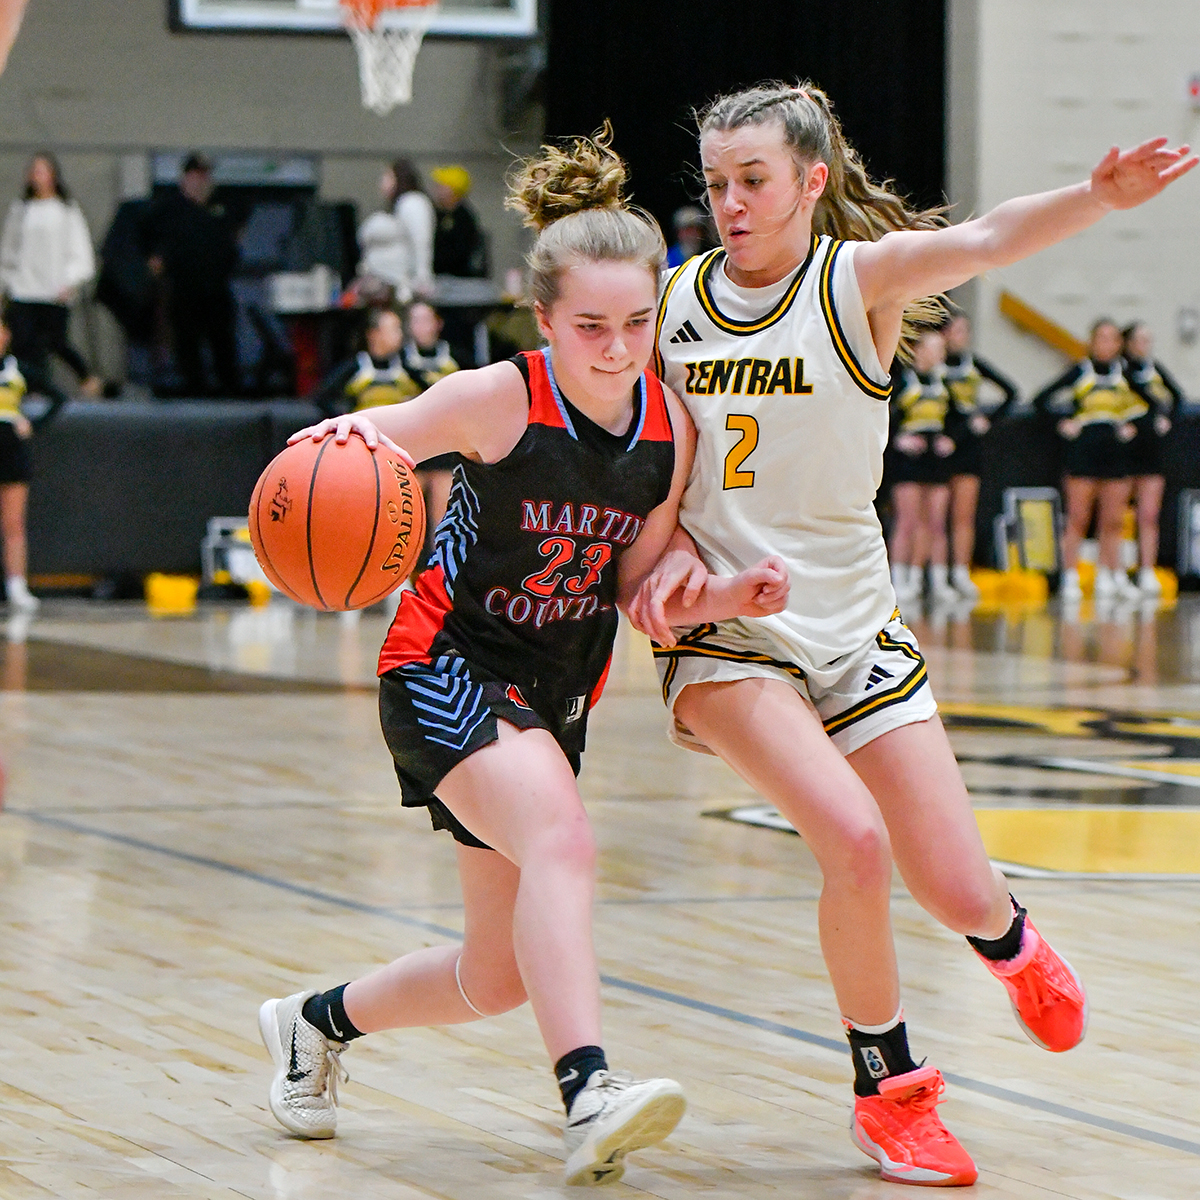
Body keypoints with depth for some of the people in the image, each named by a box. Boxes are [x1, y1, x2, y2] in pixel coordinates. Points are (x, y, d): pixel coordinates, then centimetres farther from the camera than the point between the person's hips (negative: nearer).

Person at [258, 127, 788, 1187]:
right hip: (448, 668, -6)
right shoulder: (498, 401, -18)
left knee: (500, 976, 11)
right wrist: (352, 433, -33)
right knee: (562, 841, -35)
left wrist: (729, 596, -17)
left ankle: (319, 1021, 38)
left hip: (557, 696, 6)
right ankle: (589, 1097, -46)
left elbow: (636, 589, 1)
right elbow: (365, 456, -10)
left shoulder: (671, 428, -4)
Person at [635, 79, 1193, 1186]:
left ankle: (1009, 939, 39)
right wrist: (673, 549, -11)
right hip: (723, 633, 0)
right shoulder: (674, 300, -1)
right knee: (854, 838, -24)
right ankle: (888, 1088, 0)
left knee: (960, 893, -3)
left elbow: (984, 241, -29)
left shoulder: (860, 277, -9)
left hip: (851, 625, 0)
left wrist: (1100, 196, -49)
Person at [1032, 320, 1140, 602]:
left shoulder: (1126, 374, 9)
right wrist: (1064, 422, -7)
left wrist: (1130, 427, 10)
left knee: (1113, 522, 4)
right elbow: (1041, 401, 0)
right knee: (1078, 518, -5)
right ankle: (1070, 579, -3)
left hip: (1116, 452, 4)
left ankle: (1109, 578, 10)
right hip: (1083, 450, -4)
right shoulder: (1079, 372, 0)